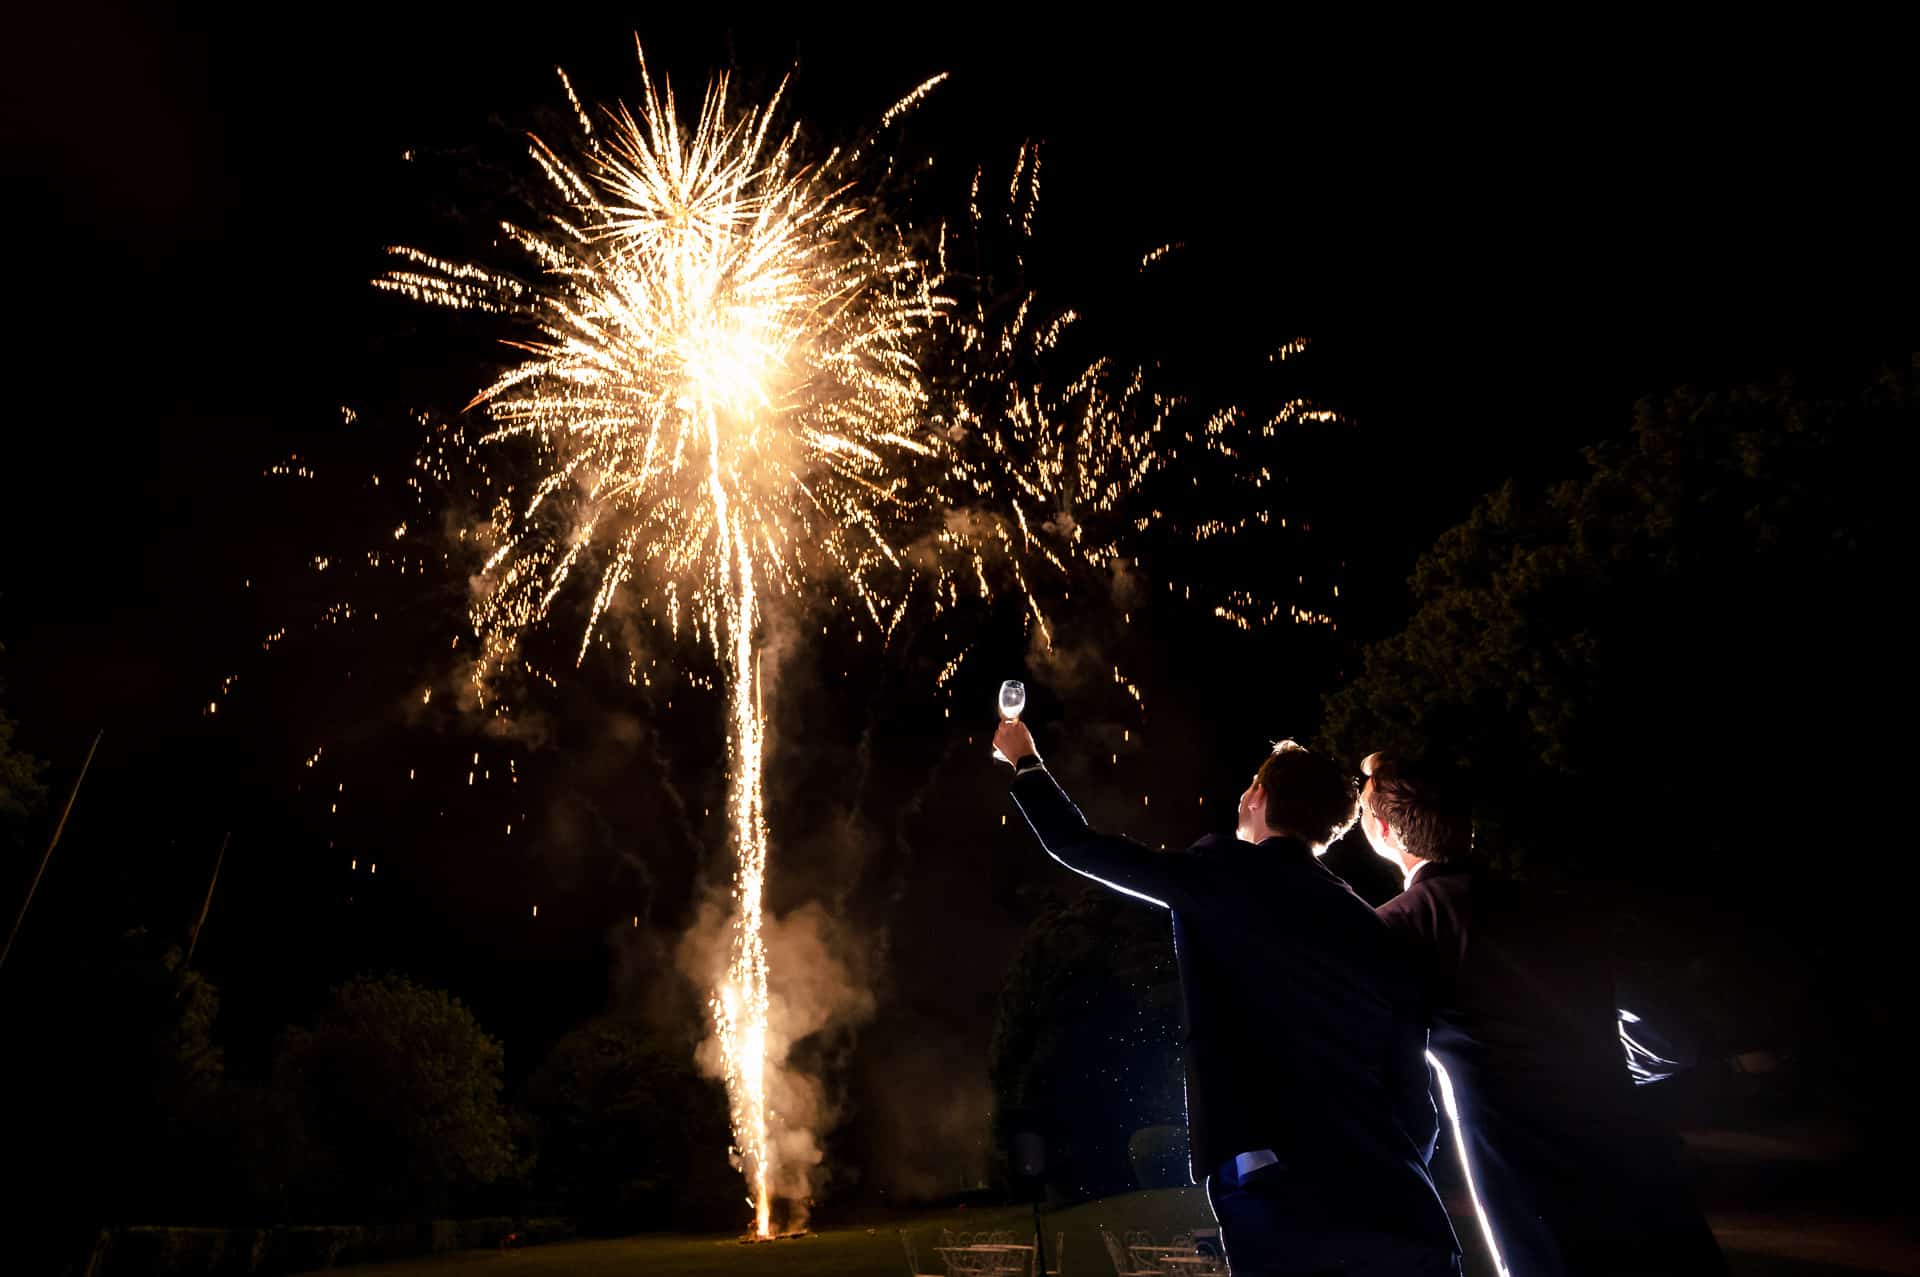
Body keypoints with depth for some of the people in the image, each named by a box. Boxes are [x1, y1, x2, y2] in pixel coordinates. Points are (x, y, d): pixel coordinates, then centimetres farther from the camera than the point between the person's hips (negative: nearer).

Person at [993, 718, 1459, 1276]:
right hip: (1398, 1211, 5)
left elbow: (1075, 845, 8)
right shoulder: (1374, 929, 12)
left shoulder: (1225, 872, 0)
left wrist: (1025, 761, 24)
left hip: (1281, 1197, -5)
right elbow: (1416, 1102, 11)